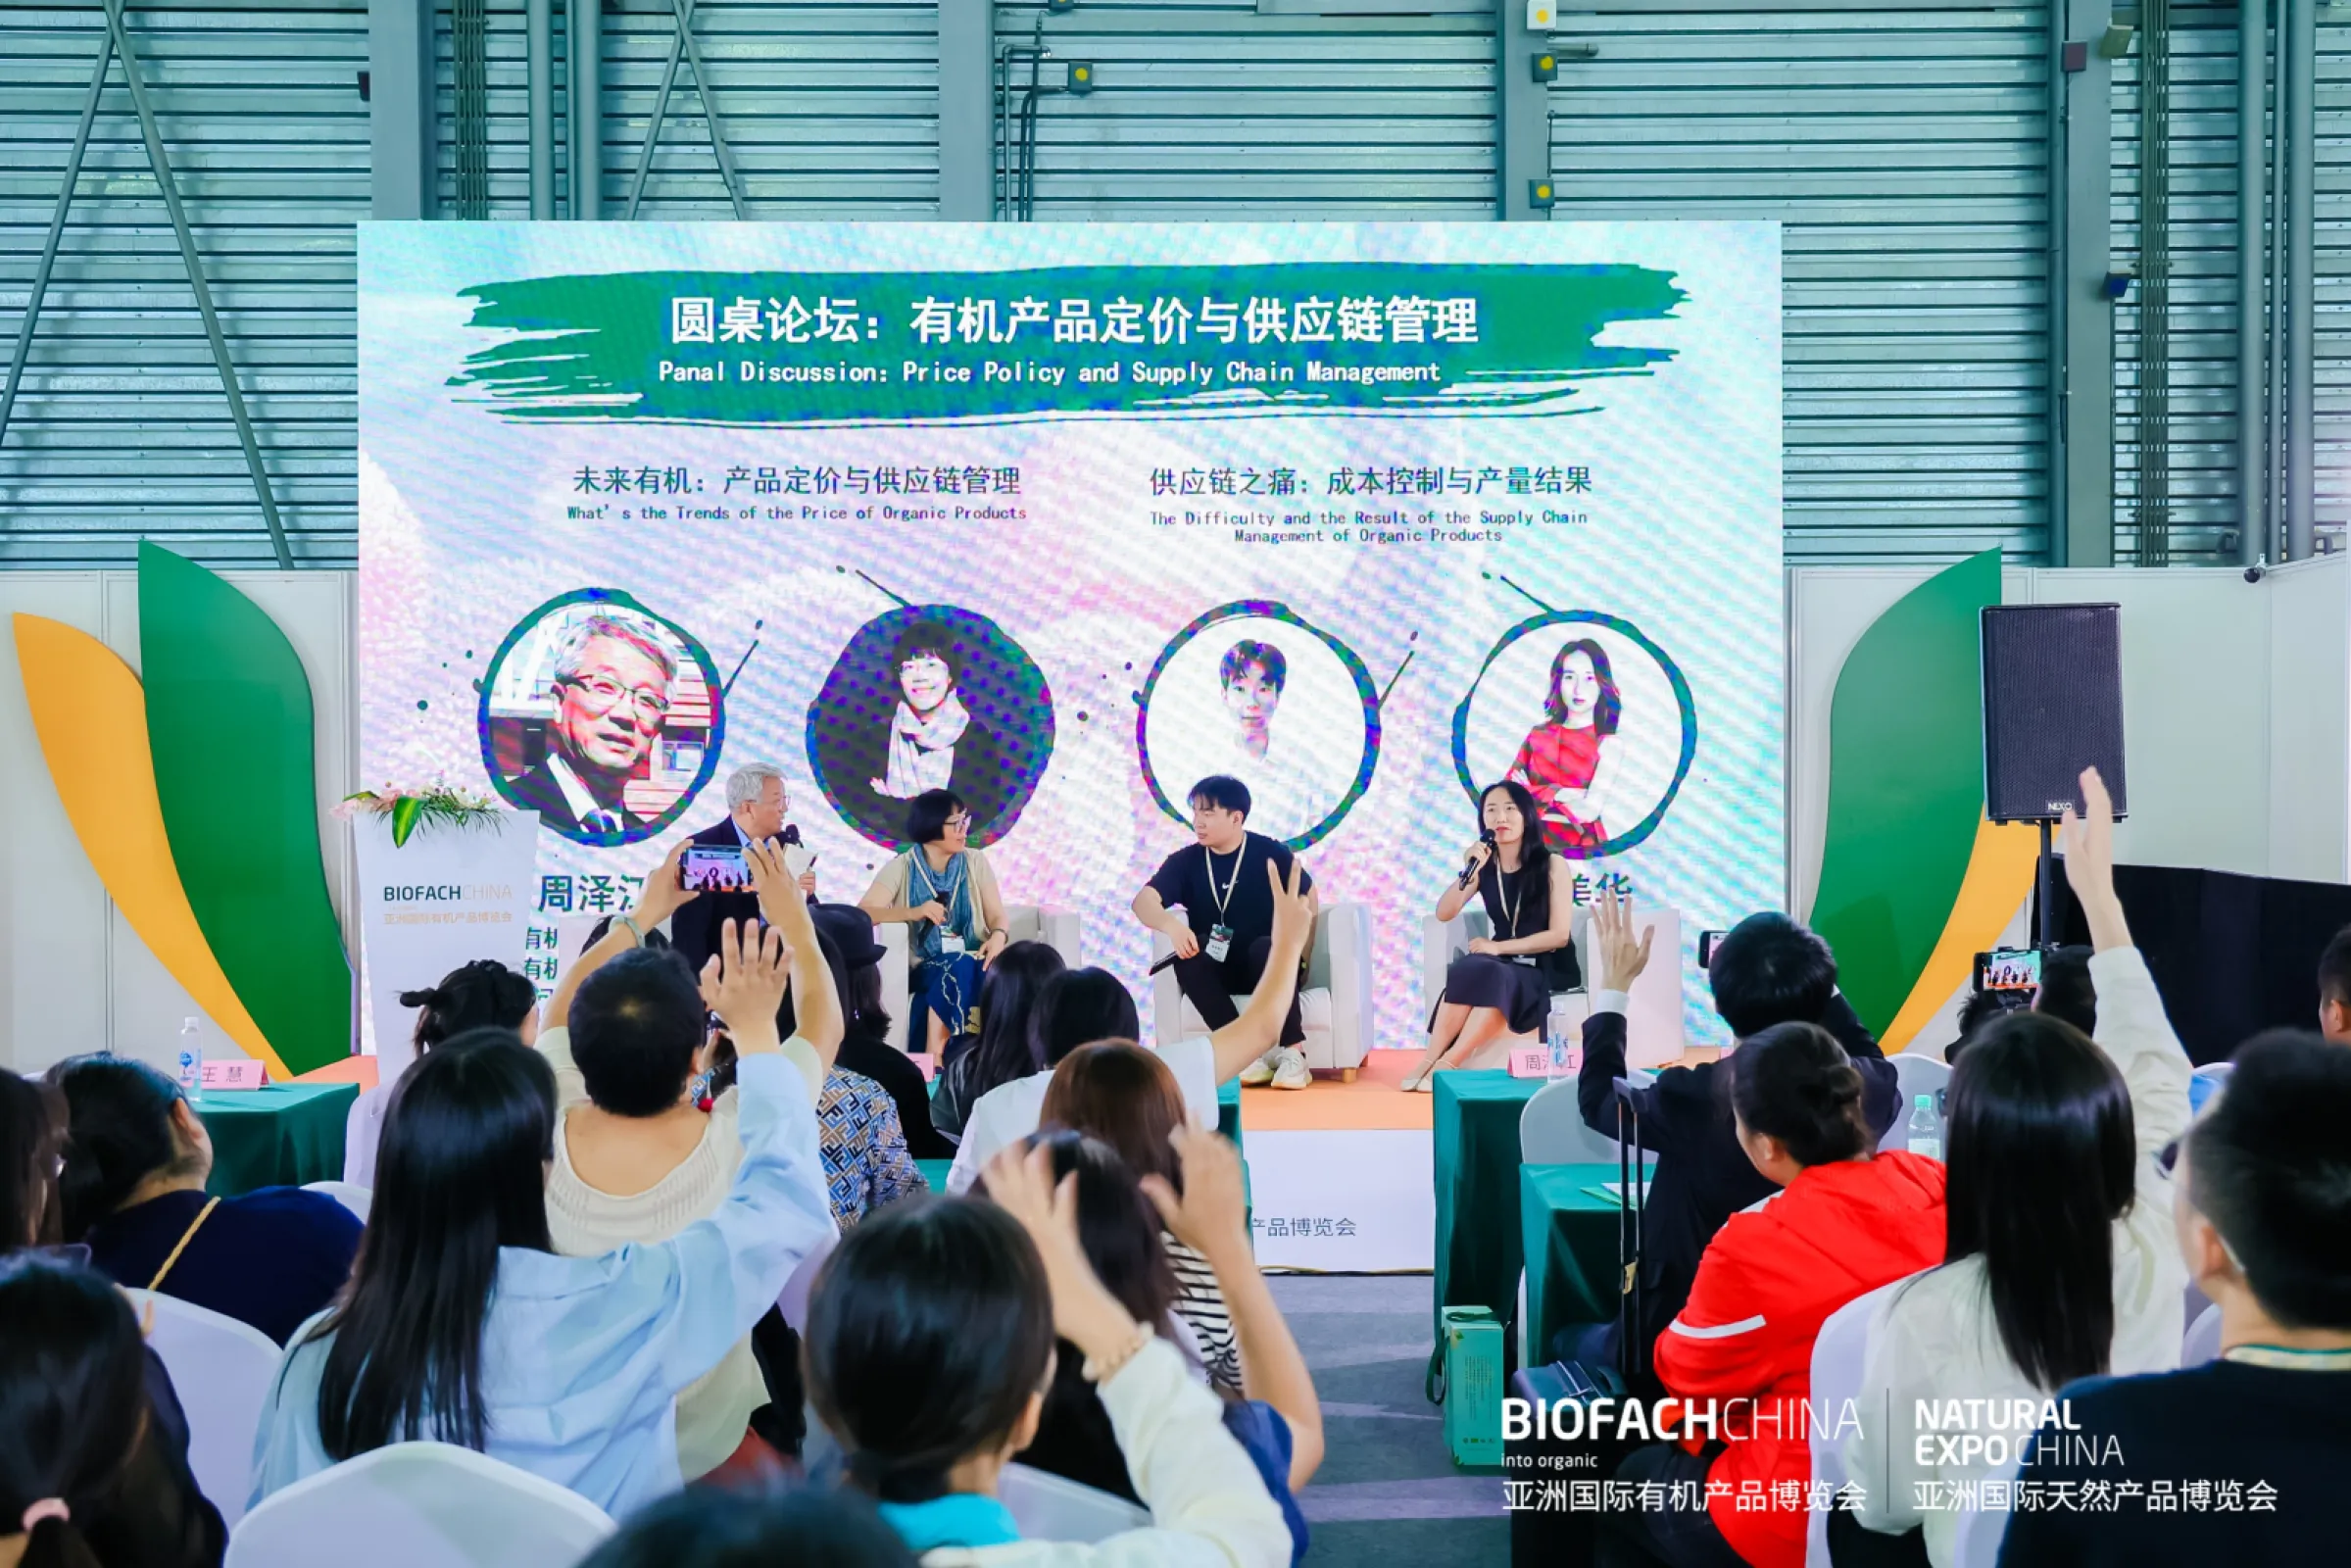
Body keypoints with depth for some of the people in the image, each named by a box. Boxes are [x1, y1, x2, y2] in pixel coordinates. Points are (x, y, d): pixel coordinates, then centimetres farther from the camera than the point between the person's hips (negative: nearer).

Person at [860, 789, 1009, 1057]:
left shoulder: (976, 861, 7)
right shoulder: (901, 867, -3)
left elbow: (997, 916, 3)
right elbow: (862, 913, -14)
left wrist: (999, 936, -22)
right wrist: (914, 912, -29)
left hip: (973, 960, 2)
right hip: (927, 966, -2)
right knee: (956, 968, -34)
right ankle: (933, 1060, -31)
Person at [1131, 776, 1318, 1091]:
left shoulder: (1269, 854, -5)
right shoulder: (1186, 861, -2)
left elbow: (1307, 899, 3)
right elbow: (1143, 901, -15)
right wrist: (1170, 925, -37)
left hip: (1265, 969, -2)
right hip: (1215, 972, 2)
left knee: (1267, 949, -34)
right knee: (1186, 959, -29)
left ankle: (1293, 1053, -31)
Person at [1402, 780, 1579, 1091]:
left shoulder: (1552, 866, -7)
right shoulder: (1485, 866, 5)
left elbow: (1559, 935, -12)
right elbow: (1444, 914, -5)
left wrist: (1499, 947, -17)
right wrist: (1470, 871, -18)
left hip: (1545, 968, -3)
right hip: (1503, 965, 4)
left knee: (1494, 977, -37)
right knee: (1466, 969, -32)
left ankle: (1446, 1064, -35)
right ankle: (1430, 1059, -33)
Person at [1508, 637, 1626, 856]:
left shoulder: (1609, 745, 0)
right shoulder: (1539, 733, 9)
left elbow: (1589, 811, -10)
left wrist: (1534, 792, -2)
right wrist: (1559, 794, -10)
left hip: (1579, 851, -3)